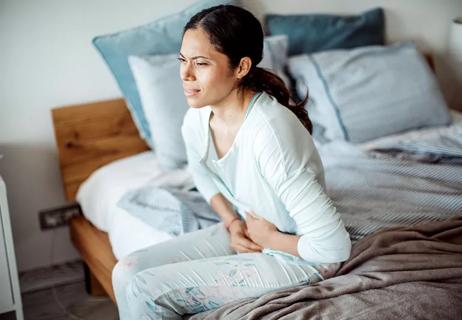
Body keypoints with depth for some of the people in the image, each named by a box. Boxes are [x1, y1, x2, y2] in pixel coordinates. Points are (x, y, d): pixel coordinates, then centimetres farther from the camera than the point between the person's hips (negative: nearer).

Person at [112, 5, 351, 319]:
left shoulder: (270, 132, -34)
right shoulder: (196, 120, -9)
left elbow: (334, 245, -31)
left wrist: (269, 239, -15)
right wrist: (232, 222, 1)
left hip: (296, 255, -7)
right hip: (246, 232, 8)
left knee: (147, 292, -15)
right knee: (127, 272, -2)